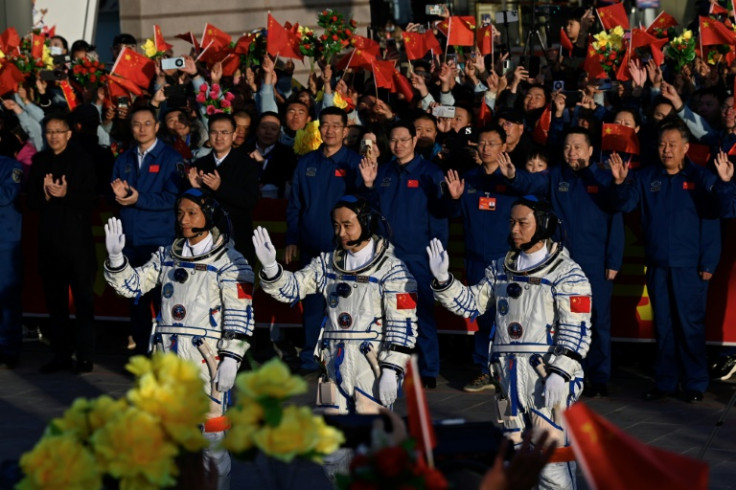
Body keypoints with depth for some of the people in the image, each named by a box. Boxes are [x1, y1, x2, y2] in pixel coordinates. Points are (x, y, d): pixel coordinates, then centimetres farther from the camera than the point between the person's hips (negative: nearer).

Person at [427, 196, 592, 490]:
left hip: (547, 375, -6)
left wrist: (559, 374, -20)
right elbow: (472, 303, 17)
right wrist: (443, 280, 3)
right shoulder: (501, 269, 14)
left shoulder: (566, 272, -7)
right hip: (508, 374, 7)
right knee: (516, 450, 13)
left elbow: (576, 330, -12)